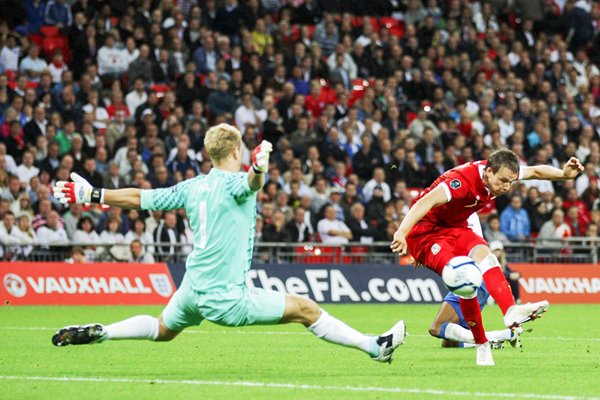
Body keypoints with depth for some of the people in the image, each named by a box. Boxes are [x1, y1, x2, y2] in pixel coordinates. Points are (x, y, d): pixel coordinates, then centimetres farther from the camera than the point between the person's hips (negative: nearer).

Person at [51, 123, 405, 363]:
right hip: (225, 297, -7)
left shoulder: (193, 186, 7)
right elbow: (252, 182, -37)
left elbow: (141, 198, 11)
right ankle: (375, 347, -11)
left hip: (193, 288, 7)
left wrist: (92, 195, 20)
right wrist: (259, 166, -59)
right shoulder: (233, 183, -12)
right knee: (306, 309, -7)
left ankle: (96, 333, 26)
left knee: (163, 330, 35)